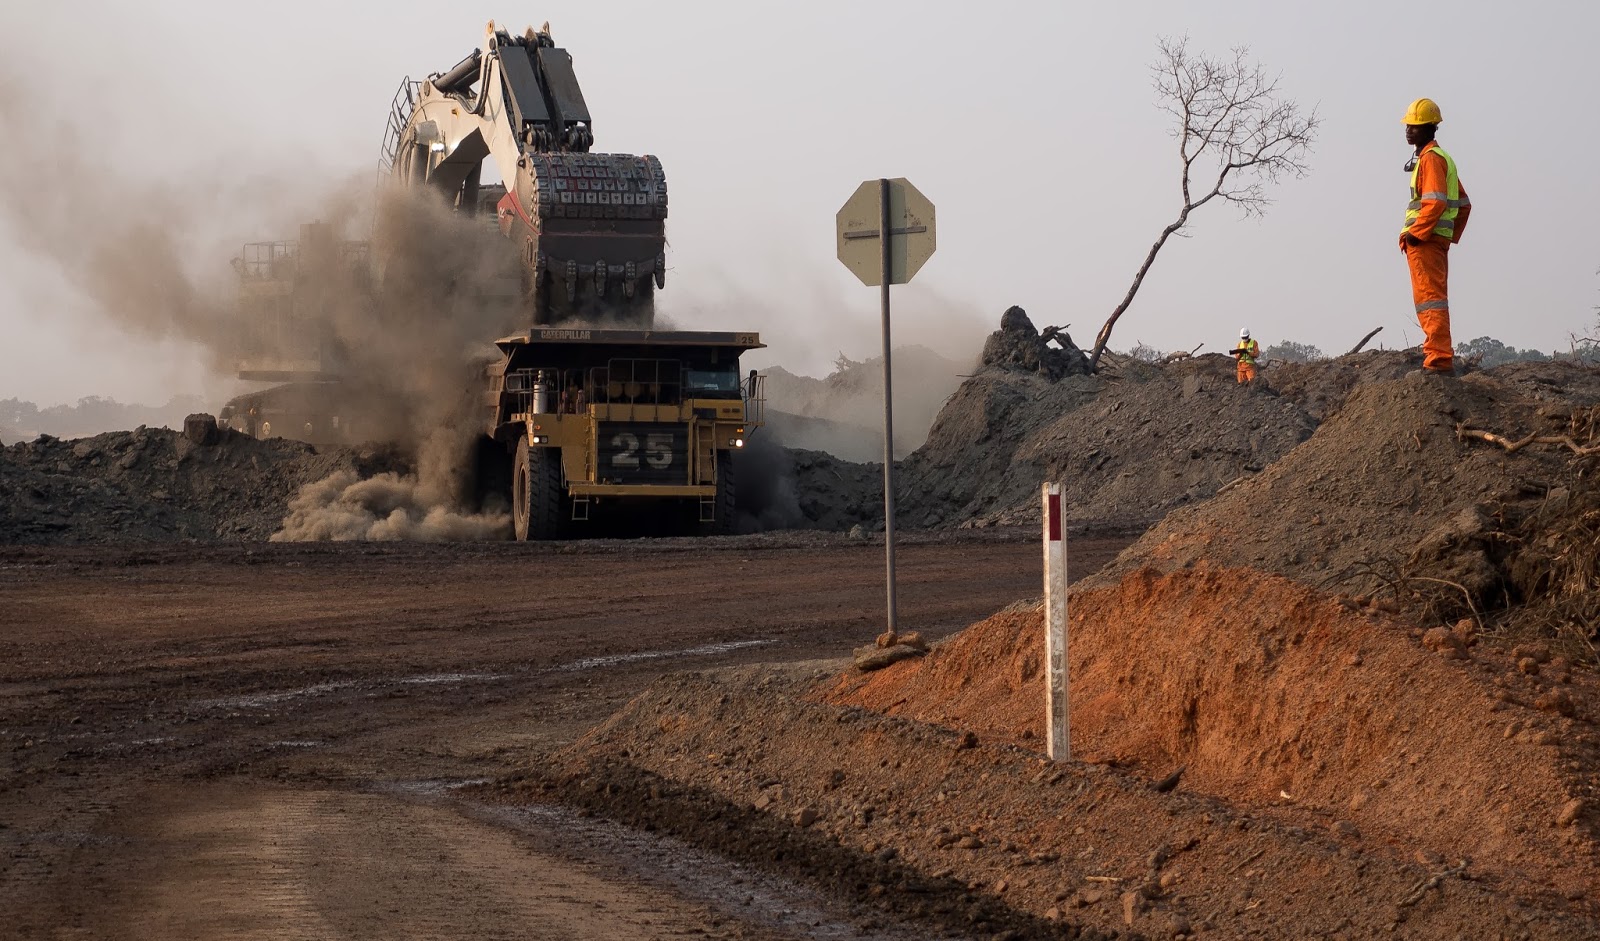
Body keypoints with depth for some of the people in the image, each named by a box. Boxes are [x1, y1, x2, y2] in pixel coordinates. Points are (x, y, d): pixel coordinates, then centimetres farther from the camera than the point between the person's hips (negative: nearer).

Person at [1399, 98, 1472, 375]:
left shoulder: (1431, 158, -10)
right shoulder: (1443, 158, 21)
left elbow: (1435, 202, -23)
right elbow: (1463, 204, 25)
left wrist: (1416, 233, -19)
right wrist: (1452, 236, 21)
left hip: (1424, 240, -11)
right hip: (1437, 241, 11)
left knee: (1430, 300, -13)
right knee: (1432, 300, 16)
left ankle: (1439, 361, -17)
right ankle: (1439, 356, 21)